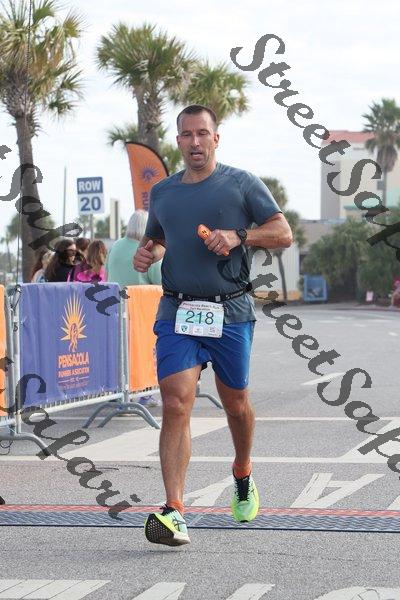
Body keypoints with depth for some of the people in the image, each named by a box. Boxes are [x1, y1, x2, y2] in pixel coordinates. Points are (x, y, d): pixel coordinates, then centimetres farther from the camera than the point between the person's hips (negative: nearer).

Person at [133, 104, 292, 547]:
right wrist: (147, 253, 4)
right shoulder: (162, 192, 13)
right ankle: (173, 512, -20)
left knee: (235, 403, 13)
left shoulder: (241, 184, 2)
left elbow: (283, 233, 1)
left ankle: (243, 475, 43)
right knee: (175, 405, -14)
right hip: (177, 312, 2)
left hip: (230, 312, -2)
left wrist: (238, 236, -15)